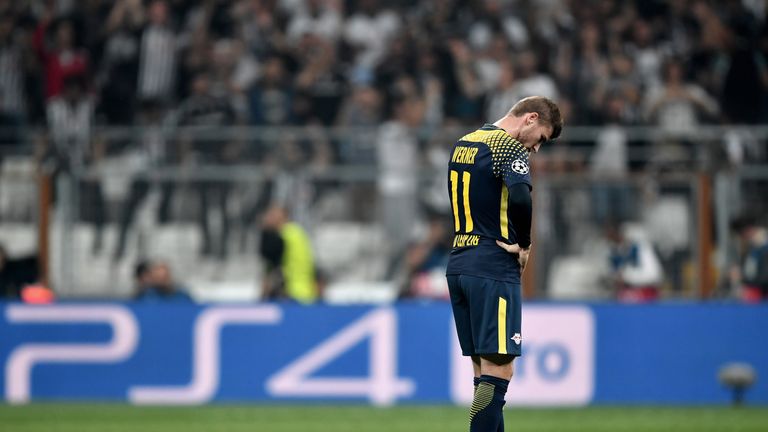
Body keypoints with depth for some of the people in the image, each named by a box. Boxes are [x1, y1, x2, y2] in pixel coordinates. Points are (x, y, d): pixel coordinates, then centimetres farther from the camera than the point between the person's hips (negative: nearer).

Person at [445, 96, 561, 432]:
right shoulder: (508, 147, -11)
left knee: (483, 371, 11)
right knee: (498, 371, -9)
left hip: (458, 265, 9)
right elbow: (520, 197, -28)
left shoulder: (463, 144, 17)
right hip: (493, 270, -9)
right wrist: (524, 243, -12)